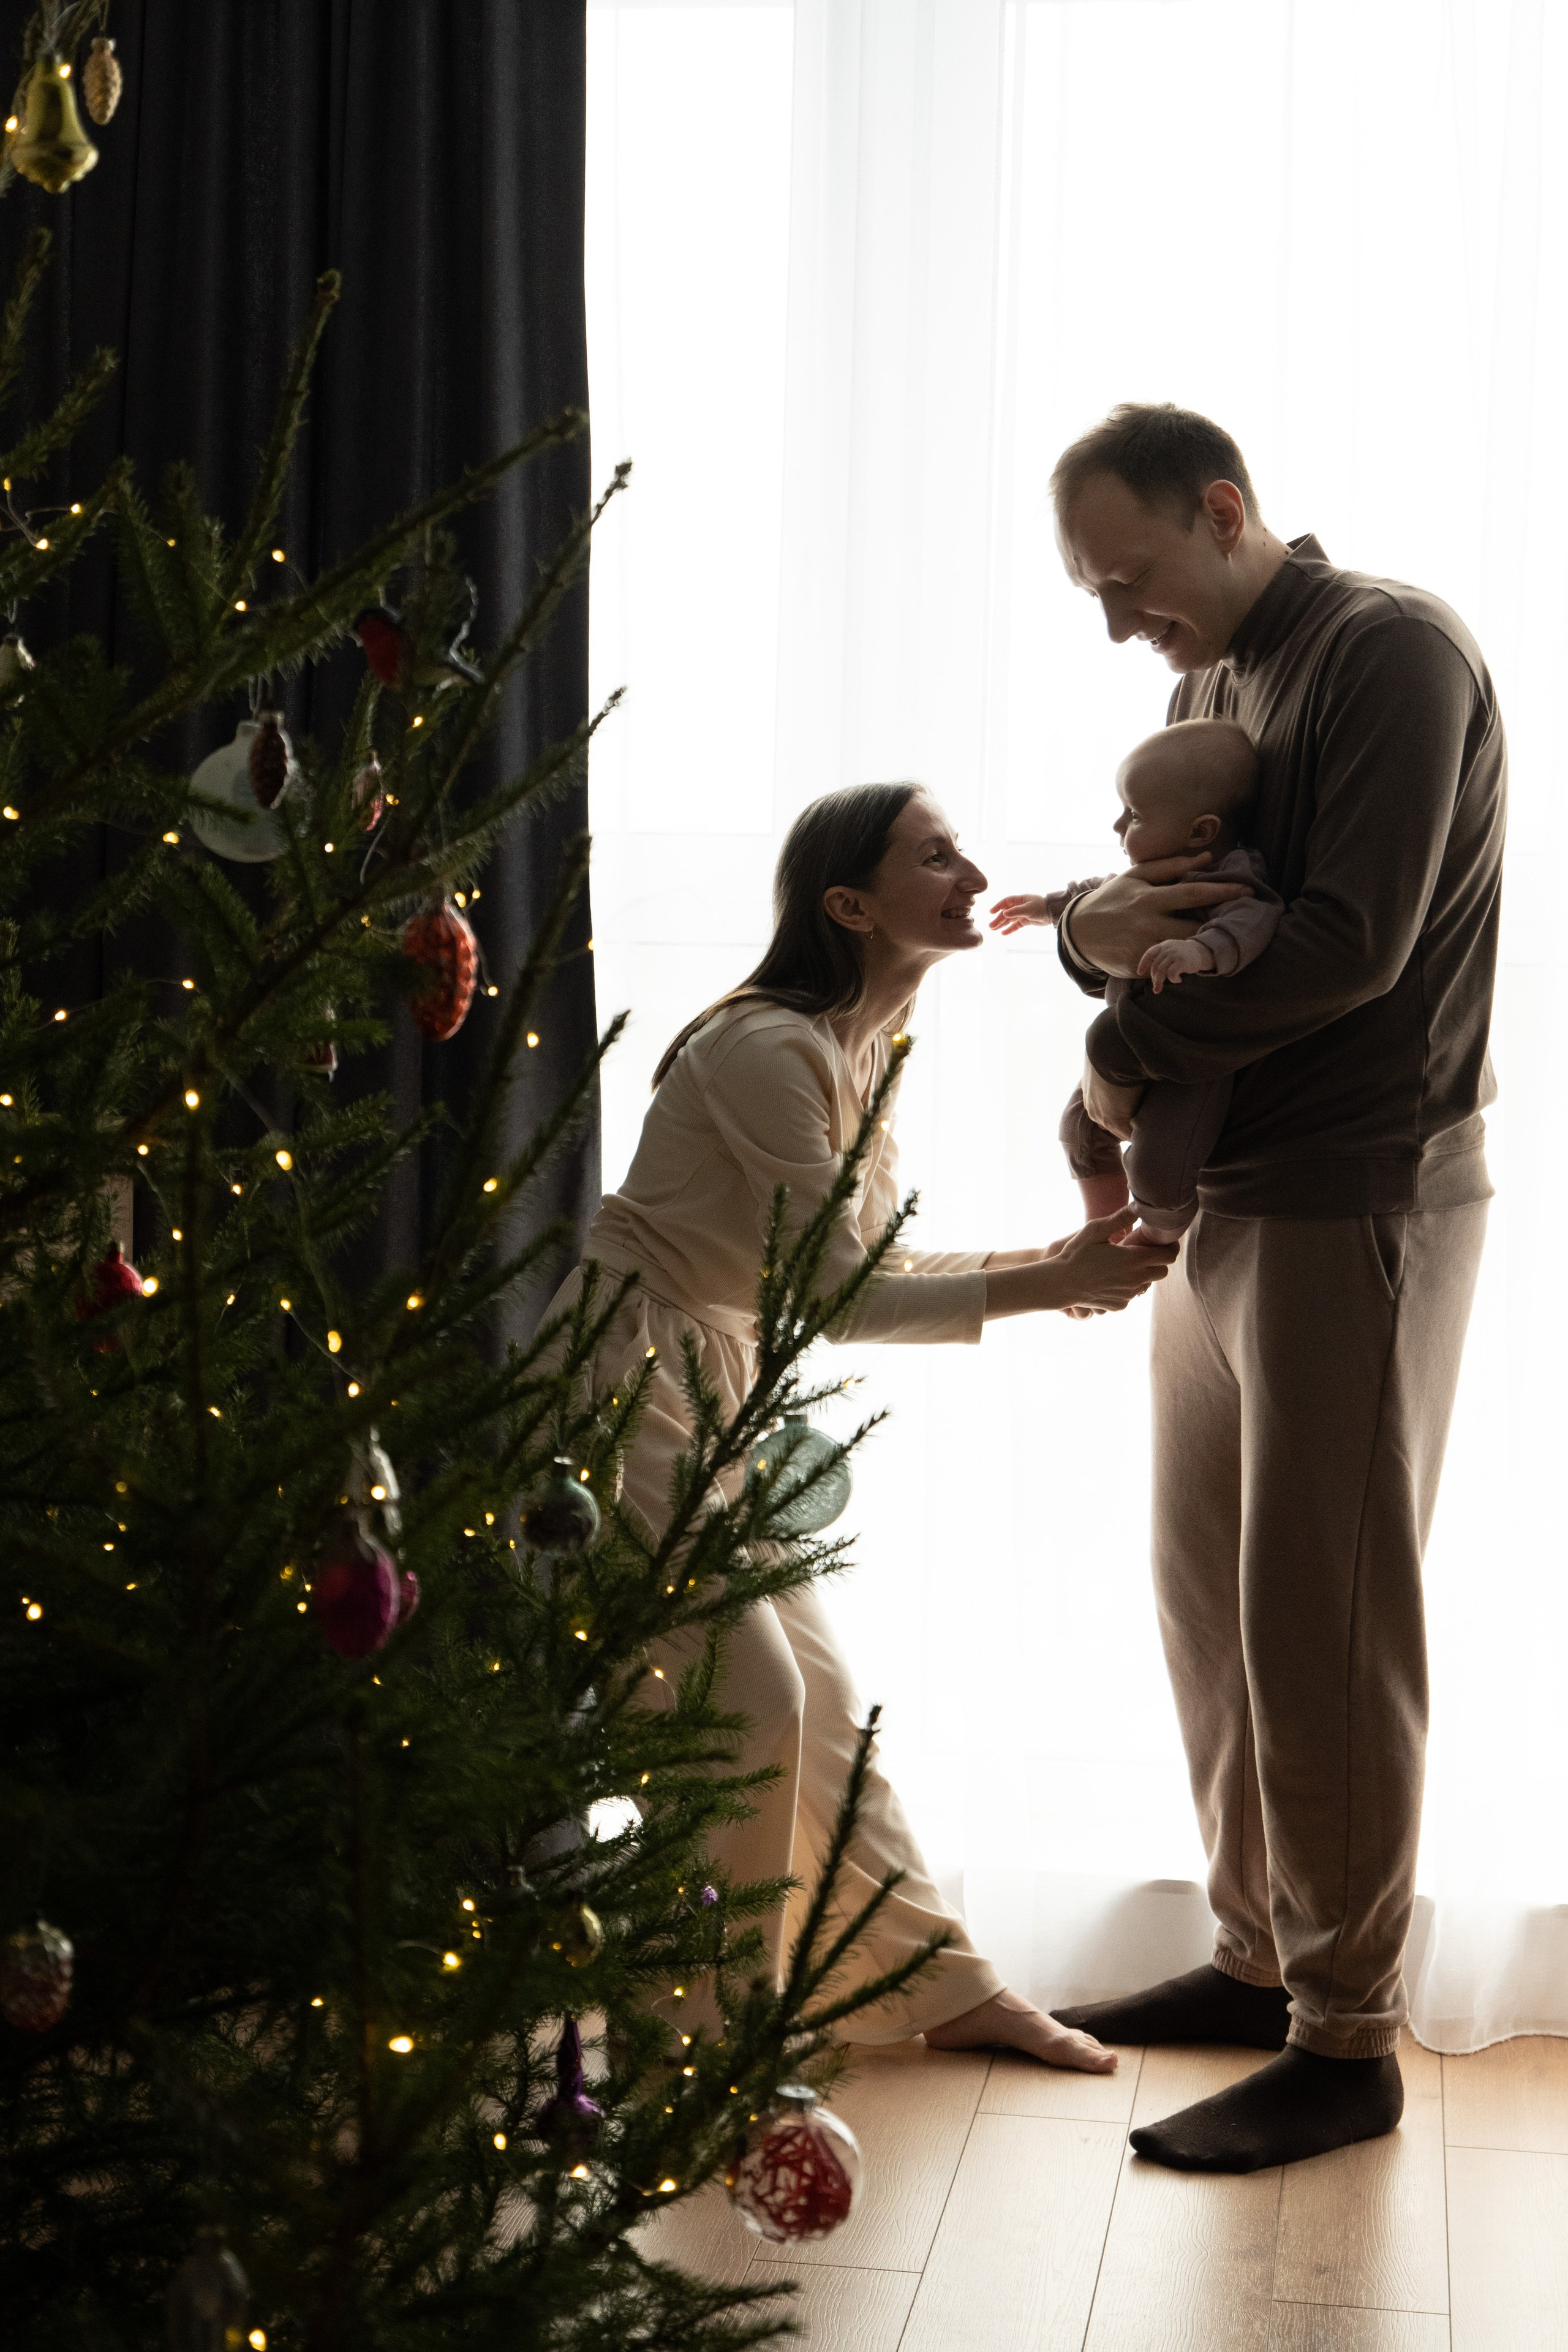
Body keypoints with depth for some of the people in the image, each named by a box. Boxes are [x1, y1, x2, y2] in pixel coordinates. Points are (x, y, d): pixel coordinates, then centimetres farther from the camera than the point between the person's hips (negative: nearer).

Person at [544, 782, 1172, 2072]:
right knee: (752, 1698, -8)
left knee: (822, 1693, 13)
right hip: (628, 1378, -9)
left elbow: (870, 1259, 10)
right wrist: (1047, 1286, -21)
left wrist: (1055, 1261, 0)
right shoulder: (767, 1049, -22)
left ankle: (949, 1987, 22)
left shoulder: (868, 1046, 7)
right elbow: (841, 1294, -22)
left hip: (720, 1387, 9)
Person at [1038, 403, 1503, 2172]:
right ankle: (1260, 1953, 26)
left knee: (1321, 1624, -5)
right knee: (1209, 1593, 13)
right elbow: (1162, 925, 15)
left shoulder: (1390, 652, -11)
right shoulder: (1212, 688, 17)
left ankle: (1347, 2041, 4)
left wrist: (1132, 1055, -11)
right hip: (1221, 1198, 9)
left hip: (1355, 1207, -9)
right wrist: (1091, 929, -10)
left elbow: (1355, 943, -21)